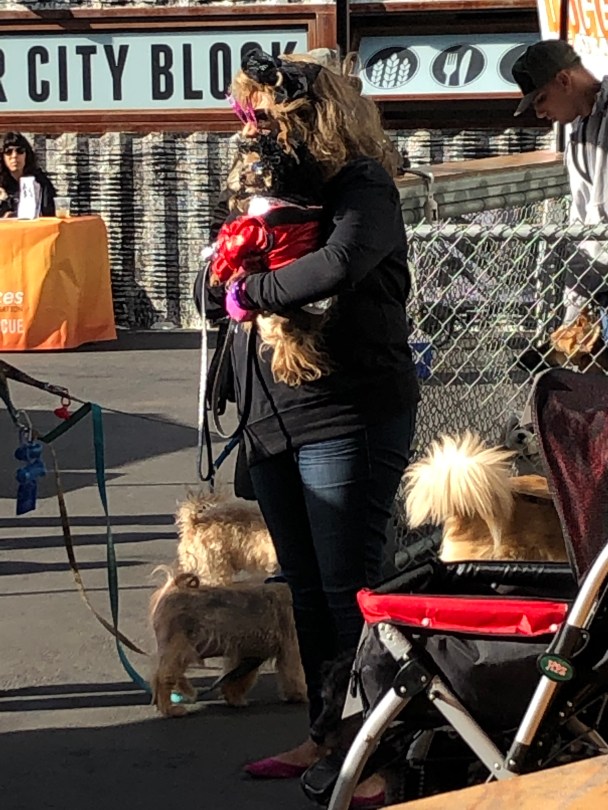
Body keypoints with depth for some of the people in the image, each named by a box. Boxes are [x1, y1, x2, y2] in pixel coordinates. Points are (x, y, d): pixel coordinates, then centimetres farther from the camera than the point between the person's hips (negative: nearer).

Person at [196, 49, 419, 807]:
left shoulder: (362, 189, -10)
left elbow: (338, 265, -30)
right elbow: (233, 287, 18)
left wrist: (252, 291, -16)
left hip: (348, 420, -8)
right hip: (272, 422, 8)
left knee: (348, 590, -5)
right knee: (305, 587, 15)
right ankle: (324, 736, 26)